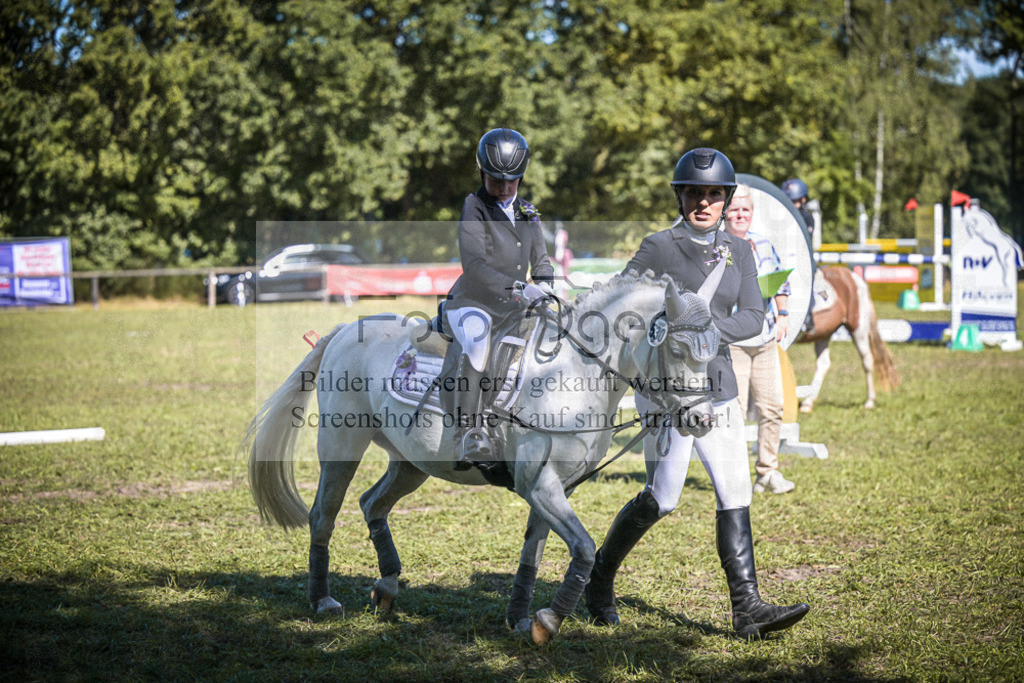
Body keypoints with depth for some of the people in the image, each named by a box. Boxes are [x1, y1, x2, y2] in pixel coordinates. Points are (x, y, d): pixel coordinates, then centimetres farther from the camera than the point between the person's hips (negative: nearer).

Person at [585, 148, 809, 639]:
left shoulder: (738, 252, 11)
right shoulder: (658, 248, -3)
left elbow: (753, 319, 1)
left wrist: (707, 327, -15)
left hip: (718, 386, 6)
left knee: (735, 494, -1)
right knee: (662, 497, -6)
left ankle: (747, 608, -2)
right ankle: (599, 574, 17)